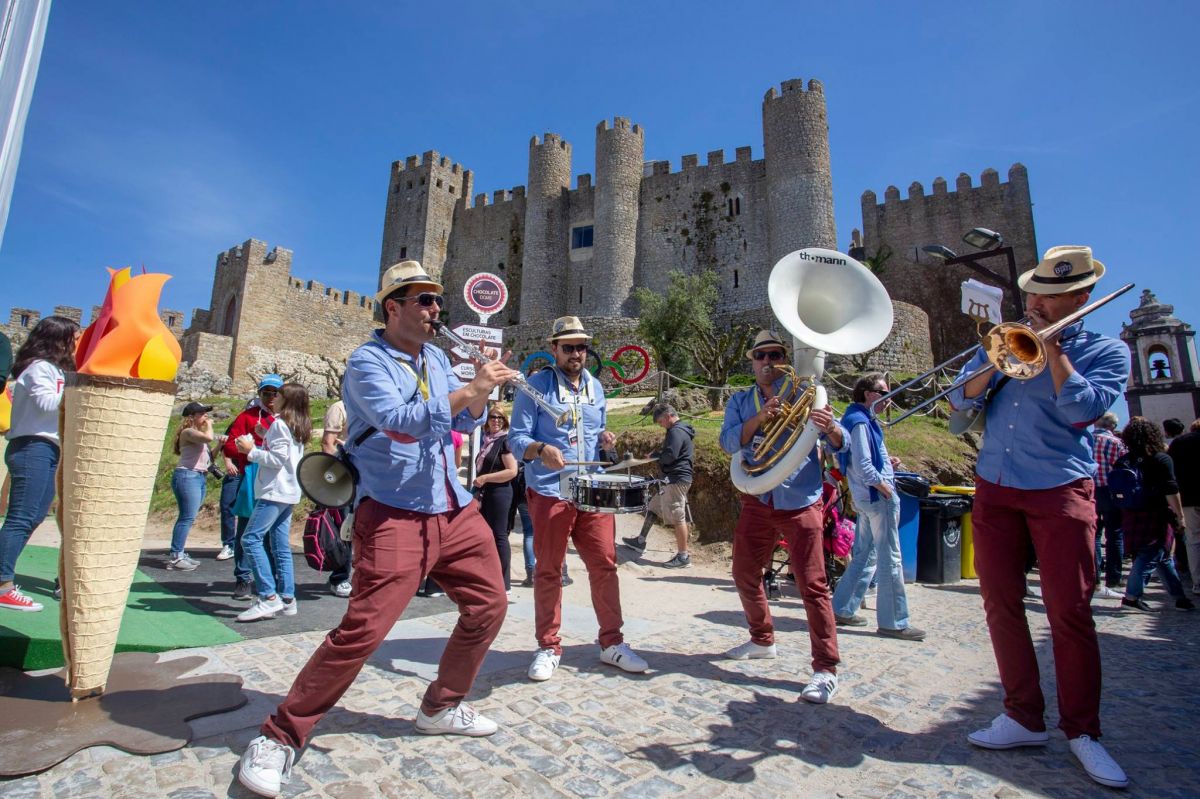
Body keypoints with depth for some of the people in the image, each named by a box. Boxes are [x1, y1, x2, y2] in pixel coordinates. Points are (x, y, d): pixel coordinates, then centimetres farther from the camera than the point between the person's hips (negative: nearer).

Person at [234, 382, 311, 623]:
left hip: (275, 492, -9)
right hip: (289, 492, 9)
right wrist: (258, 448, 12)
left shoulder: (279, 424, -10)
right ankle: (287, 599, 10)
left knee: (251, 539, -10)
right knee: (281, 546, 9)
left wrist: (251, 451, -7)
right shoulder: (298, 427, 17)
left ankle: (269, 597, -13)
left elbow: (278, 459, -16)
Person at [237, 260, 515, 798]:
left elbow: (464, 421, 11)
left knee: (488, 607, 12)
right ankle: (279, 739, 11)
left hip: (455, 511, 8)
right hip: (394, 516, -7)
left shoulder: (436, 357, 13)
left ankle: (441, 707, 32)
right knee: (362, 629, -12)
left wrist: (480, 394, -9)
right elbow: (396, 419, -25)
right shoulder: (367, 361, -8)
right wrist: (466, 391, -26)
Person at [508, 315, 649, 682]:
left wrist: (605, 439, 0)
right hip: (550, 492, -4)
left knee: (604, 565, 6)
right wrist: (541, 450, -30)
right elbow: (516, 437, -9)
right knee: (548, 570, 6)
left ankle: (612, 642, 21)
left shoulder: (596, 387, 14)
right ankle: (548, 648, 21)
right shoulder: (536, 386, -3)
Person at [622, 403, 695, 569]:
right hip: (673, 479, 11)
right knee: (653, 508, 19)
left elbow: (669, 456, -22)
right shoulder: (681, 430, 17)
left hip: (676, 480, -11)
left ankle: (683, 557, -1)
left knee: (677, 518, -7)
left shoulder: (676, 431, -14)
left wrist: (654, 455, -6)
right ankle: (640, 541, 30)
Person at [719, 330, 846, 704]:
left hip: (801, 503, -4)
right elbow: (729, 442, -9)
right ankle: (762, 640, 35)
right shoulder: (740, 401, 8)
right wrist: (759, 418, -26)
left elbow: (840, 444, -8)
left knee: (812, 584, -5)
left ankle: (826, 669, 7)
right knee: (745, 575, 13)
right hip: (757, 501, 4)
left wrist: (830, 427, -32)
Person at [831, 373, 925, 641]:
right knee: (890, 560, -1)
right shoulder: (860, 422, -15)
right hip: (878, 497, -10)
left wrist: (886, 461, 11)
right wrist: (887, 489, -14)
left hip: (866, 497, 10)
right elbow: (863, 466, -22)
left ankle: (842, 609, 22)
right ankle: (894, 623, 8)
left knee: (864, 556, 16)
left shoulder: (864, 420, 16)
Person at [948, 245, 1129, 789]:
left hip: (1061, 491, -3)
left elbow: (1080, 409, -13)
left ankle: (1082, 731, 16)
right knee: (1001, 605, 5)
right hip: (994, 489, 4)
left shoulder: (1106, 351, 6)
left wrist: (1052, 347, -9)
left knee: (1070, 613, -2)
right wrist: (997, 364, -9)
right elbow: (959, 401, 5)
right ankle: (1024, 718, 18)